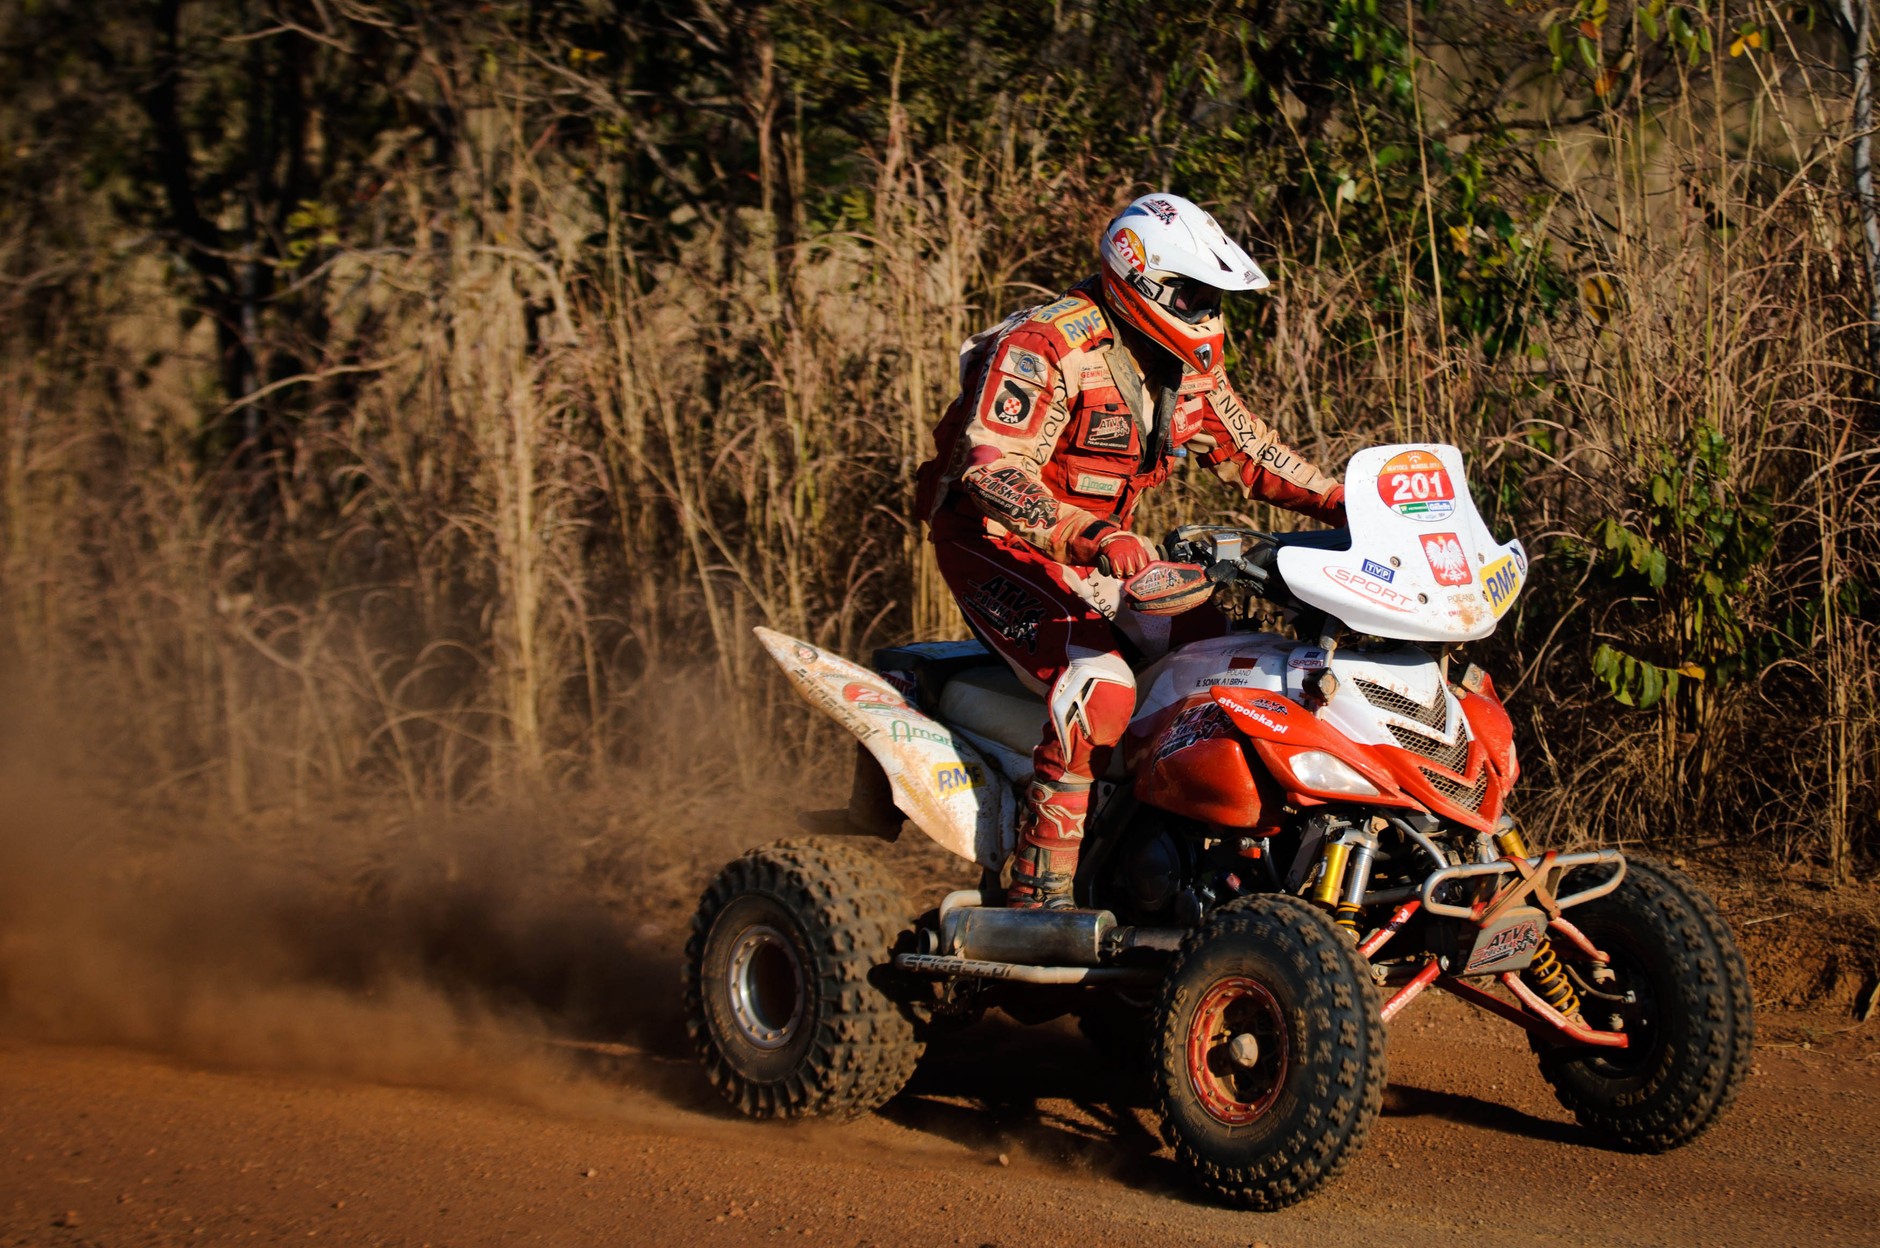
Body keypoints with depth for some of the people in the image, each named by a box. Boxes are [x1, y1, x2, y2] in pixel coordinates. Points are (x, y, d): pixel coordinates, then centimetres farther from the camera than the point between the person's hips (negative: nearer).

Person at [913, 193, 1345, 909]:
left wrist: (1333, 499, 0)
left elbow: (1243, 446, 16)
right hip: (999, 547, -9)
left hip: (1100, 549, 9)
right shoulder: (1046, 347, -23)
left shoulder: (1186, 363, 4)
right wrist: (1093, 540, -47)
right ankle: (1039, 887, -26)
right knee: (1100, 688, -28)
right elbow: (993, 470, -33)